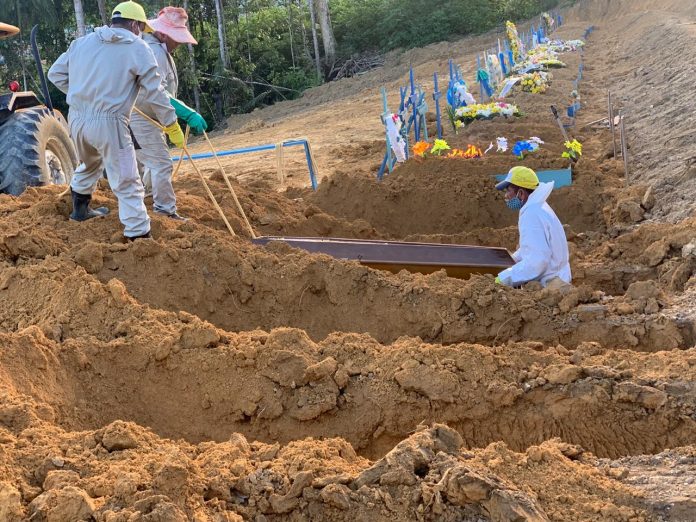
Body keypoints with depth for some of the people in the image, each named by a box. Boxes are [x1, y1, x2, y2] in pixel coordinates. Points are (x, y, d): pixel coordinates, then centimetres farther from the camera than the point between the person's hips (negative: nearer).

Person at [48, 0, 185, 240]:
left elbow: (56, 73, 15)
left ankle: (80, 209, 49)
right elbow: (154, 92, -3)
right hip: (109, 123, -6)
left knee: (90, 163, 34)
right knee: (127, 183, -2)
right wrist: (172, 124, 4)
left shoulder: (82, 42, 13)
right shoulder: (138, 48, -2)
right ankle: (138, 235, -6)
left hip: (77, 119, 6)